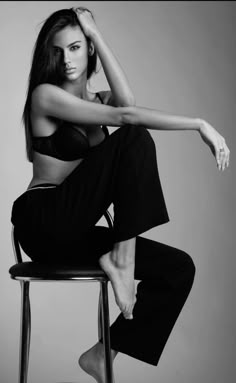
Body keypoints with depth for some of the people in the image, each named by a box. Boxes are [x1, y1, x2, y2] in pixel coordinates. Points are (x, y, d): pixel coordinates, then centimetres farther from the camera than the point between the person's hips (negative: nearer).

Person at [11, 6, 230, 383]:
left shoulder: (99, 99, 16)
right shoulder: (46, 95, -8)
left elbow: (126, 102, -11)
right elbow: (126, 118, -20)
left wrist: (97, 35, -8)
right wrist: (200, 124, -21)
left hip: (74, 231, 8)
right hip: (44, 221, -8)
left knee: (179, 267, -8)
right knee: (134, 140, -23)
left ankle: (103, 353, -1)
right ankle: (121, 258, -22)